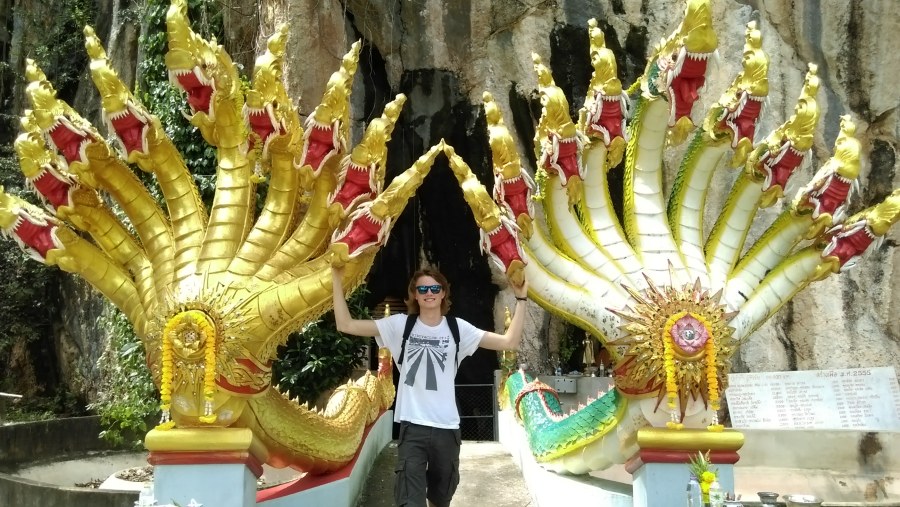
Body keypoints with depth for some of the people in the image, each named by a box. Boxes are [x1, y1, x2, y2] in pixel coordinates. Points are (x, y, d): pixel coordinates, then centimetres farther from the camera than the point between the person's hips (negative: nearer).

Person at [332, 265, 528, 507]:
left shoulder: (458, 328, 3)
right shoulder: (400, 324, 0)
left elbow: (509, 342, -2)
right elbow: (346, 325, -5)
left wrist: (521, 299, -8)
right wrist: (337, 280, -11)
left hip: (447, 427, 2)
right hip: (412, 427, -2)